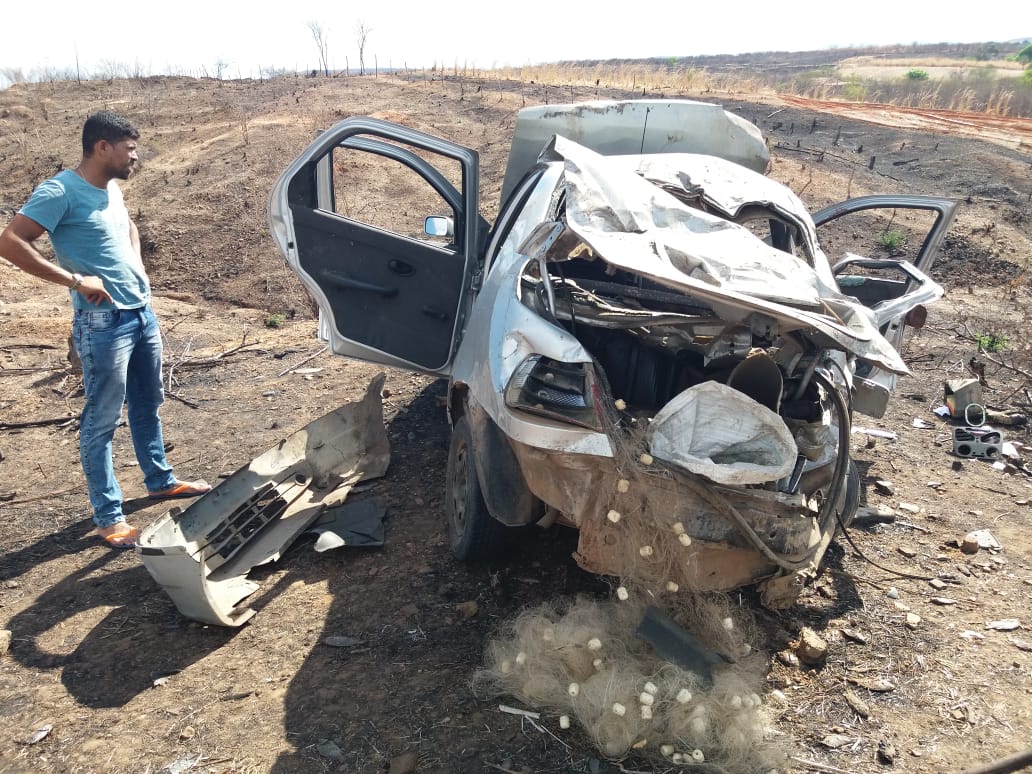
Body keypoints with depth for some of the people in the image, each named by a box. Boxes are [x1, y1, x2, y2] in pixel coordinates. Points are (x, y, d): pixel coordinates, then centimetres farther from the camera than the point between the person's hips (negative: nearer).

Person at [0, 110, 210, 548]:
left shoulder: (111, 189, 10)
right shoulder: (60, 192, -15)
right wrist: (76, 280, -24)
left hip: (143, 314, 9)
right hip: (104, 324, -9)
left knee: (147, 406, 20)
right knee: (102, 421, 0)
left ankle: (160, 481, 37)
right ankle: (108, 517, 9)